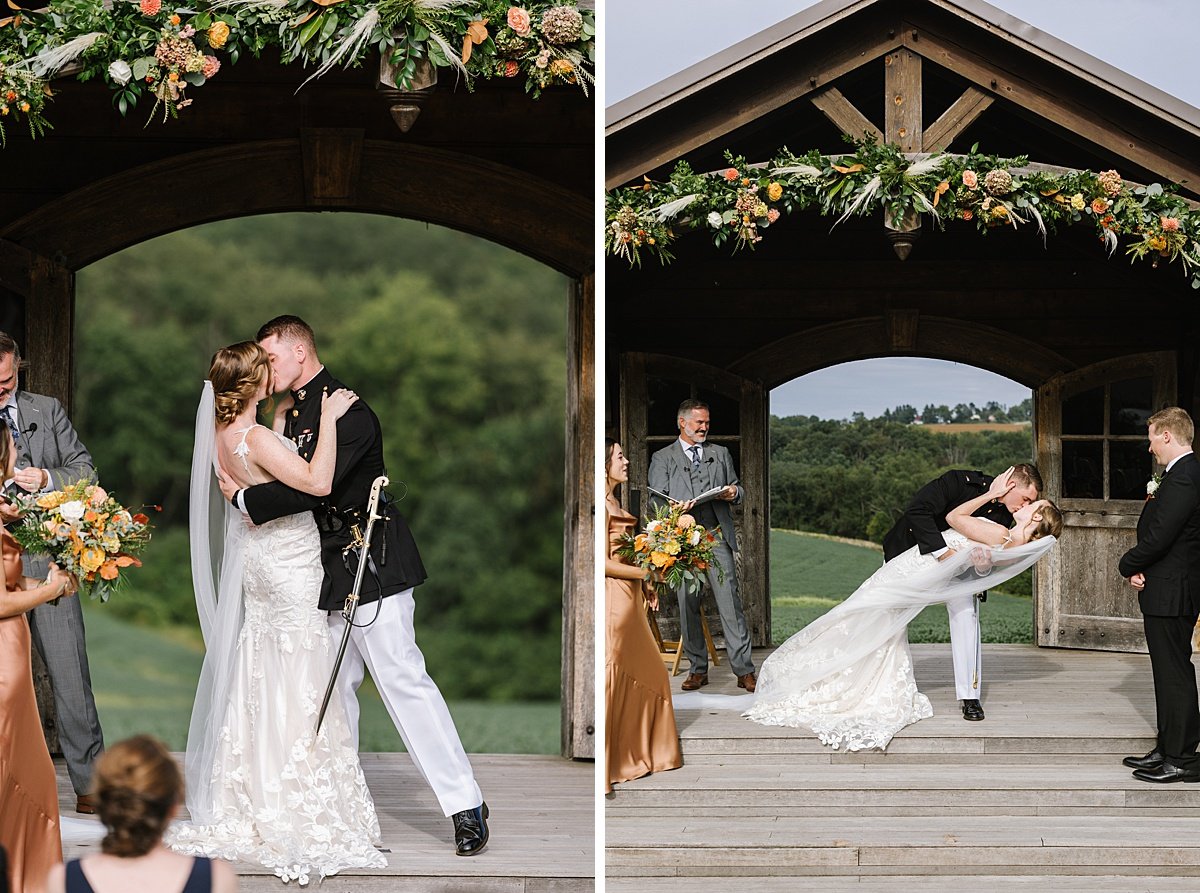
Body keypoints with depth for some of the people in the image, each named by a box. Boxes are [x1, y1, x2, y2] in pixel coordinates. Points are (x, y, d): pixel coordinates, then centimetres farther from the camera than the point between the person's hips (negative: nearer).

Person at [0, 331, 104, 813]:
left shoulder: (47, 410, 10)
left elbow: (85, 470, 10)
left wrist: (47, 478, -9)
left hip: (46, 559, 1)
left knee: (69, 672, 0)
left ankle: (89, 781, 5)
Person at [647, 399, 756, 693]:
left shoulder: (720, 454, 20)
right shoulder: (662, 458, 12)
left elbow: (736, 489, 23)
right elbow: (656, 500, 4)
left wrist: (734, 493, -2)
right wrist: (678, 507, -16)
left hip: (717, 537, 1)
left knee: (730, 602, -7)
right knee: (687, 605, 1)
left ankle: (744, 670, -8)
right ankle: (698, 669, 10)